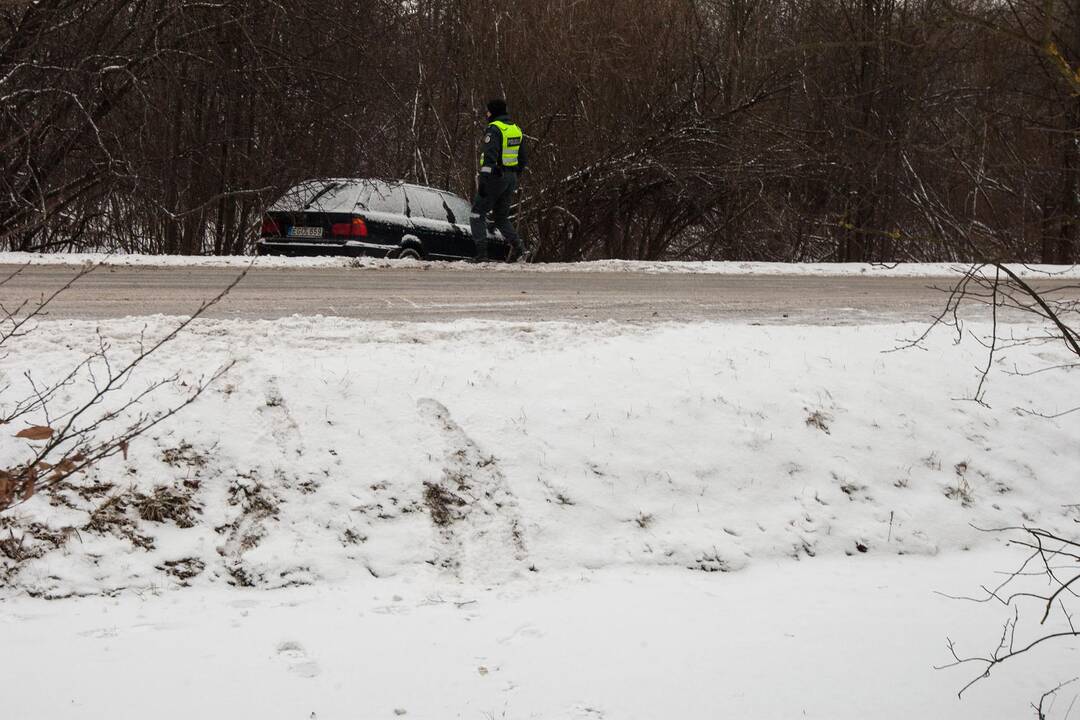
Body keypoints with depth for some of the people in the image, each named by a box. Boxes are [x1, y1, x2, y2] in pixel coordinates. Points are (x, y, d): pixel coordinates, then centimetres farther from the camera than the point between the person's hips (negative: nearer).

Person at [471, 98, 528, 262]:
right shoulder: (516, 130, 13)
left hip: (494, 176, -8)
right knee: (502, 218, 18)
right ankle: (520, 249, 1)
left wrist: (483, 181, -24)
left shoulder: (494, 129, -13)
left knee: (477, 216, 1)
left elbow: (489, 157, -23)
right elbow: (523, 159, 18)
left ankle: (482, 255, -9)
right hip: (511, 178, 8)